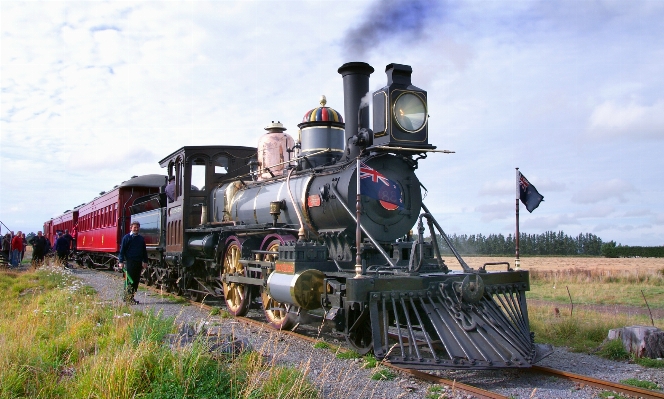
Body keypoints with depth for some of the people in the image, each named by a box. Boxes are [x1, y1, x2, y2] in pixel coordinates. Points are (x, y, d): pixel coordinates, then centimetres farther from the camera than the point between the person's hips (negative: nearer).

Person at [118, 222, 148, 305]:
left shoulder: (141, 238, 13)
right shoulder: (126, 238, -1)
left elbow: (144, 251, 18)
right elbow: (122, 250, -3)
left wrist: (145, 261, 14)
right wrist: (121, 261, -9)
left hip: (138, 263, 6)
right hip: (129, 262, -5)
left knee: (136, 280, 7)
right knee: (129, 280, -6)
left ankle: (130, 297, 17)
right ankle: (129, 298, -3)